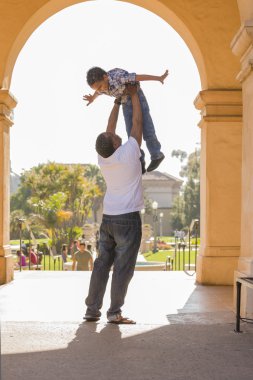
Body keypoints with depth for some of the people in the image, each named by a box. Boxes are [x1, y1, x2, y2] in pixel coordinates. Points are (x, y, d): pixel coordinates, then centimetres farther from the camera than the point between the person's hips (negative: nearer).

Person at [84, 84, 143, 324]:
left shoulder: (102, 159, 1)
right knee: (123, 267, -2)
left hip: (108, 218, 6)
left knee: (102, 264, 9)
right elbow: (137, 122, -4)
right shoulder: (129, 153, -13)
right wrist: (134, 95, 8)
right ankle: (114, 312, -1)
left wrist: (117, 101, 23)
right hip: (128, 218, -6)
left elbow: (109, 128, 15)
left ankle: (92, 309, 10)